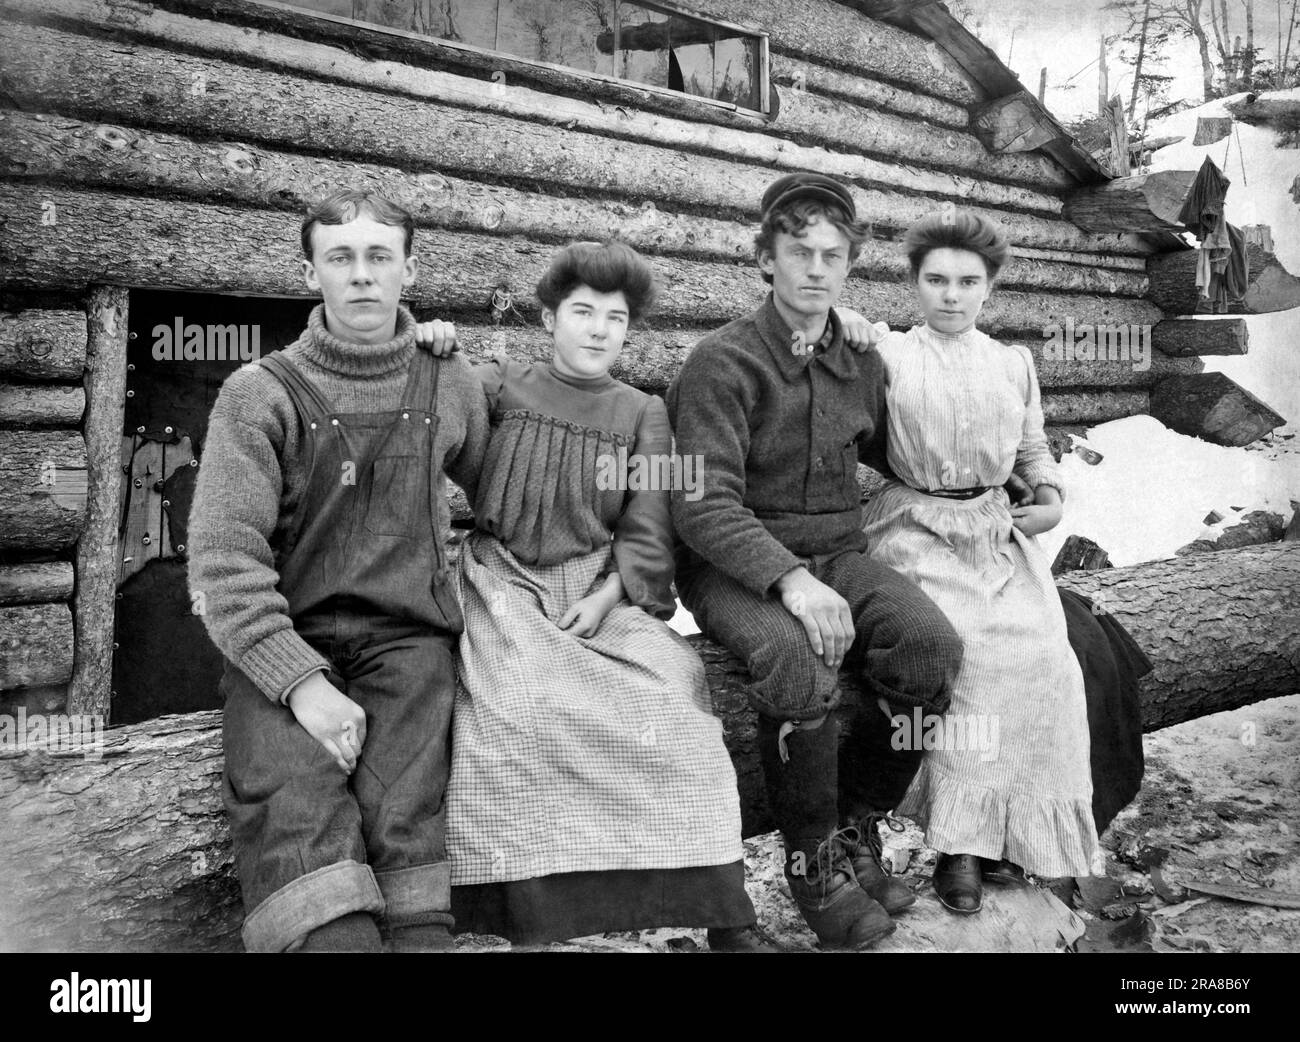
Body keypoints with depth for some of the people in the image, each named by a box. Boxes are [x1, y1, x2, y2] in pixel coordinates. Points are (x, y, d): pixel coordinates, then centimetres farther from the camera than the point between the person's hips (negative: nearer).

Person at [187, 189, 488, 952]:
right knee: (298, 820, -28)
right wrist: (300, 683, -17)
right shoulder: (260, 394, 1)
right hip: (285, 642, -1)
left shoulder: (451, 387, 10)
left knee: (407, 818, -25)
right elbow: (225, 559, -6)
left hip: (407, 638, 2)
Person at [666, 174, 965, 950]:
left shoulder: (862, 365, 11)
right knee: (797, 656, -36)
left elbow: (894, 457, 29)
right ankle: (813, 857, -11)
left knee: (932, 645, -24)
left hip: (839, 556, 5)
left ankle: (858, 823, -1)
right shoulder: (724, 362, -7)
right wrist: (789, 577, -32)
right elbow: (706, 505, -17)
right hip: (738, 566, -5)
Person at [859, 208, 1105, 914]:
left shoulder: (1014, 363, 18)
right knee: (960, 647, -29)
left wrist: (1051, 498, 7)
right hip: (918, 531, -4)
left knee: (1040, 651, -22)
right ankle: (957, 844, -16)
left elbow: (1033, 450, 26)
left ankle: (1006, 828, -5)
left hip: (999, 530, 4)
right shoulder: (886, 357, 4)